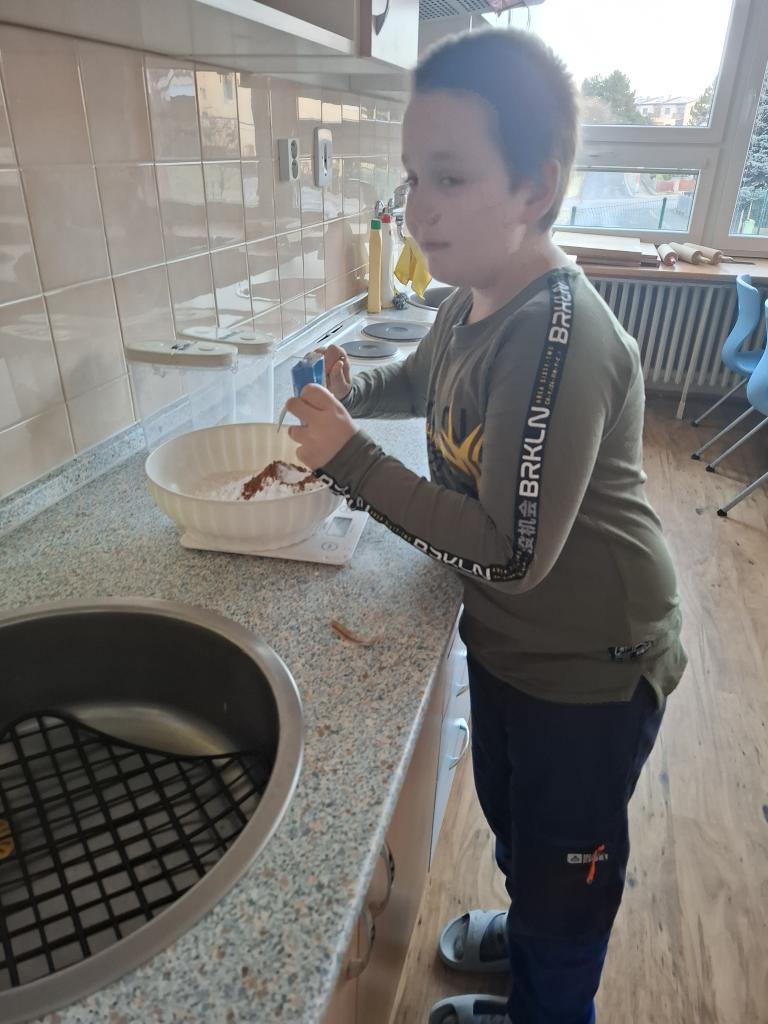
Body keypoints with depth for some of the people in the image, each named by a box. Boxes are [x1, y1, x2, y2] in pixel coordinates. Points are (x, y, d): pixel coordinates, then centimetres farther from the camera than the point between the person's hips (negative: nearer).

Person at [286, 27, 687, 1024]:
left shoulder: (563, 342, -31)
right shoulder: (471, 303, -3)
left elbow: (511, 554, -32)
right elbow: (423, 381, 18)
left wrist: (347, 457, -28)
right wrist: (353, 389, -2)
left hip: (589, 666, -8)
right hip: (505, 637, 9)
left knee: (564, 864, 19)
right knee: (509, 816, 31)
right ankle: (525, 934, 62)